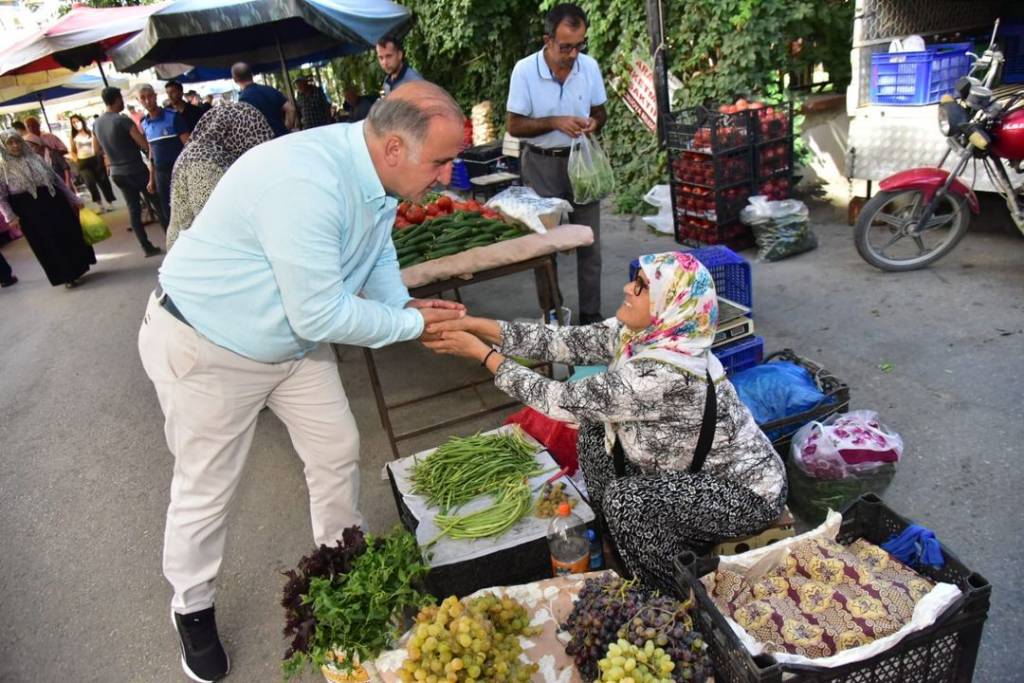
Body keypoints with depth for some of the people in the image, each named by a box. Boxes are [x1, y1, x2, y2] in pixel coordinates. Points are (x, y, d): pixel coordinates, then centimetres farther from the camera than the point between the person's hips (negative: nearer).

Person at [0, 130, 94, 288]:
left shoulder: (35, 158, 8)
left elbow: (57, 179, 13)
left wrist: (73, 199, 11)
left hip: (53, 204, 3)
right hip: (30, 212, -3)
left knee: (70, 237, 8)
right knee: (48, 245, 4)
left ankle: (77, 268, 25)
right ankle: (66, 276, 14)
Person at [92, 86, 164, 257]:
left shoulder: (96, 124, 6)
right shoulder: (123, 120, -17)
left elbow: (99, 149, 18)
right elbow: (145, 145, -19)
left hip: (116, 173, 6)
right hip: (136, 170, -6)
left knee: (133, 209, 8)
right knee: (158, 204, 4)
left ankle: (147, 247, 7)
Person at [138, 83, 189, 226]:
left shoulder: (173, 116, -9)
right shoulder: (145, 124, 8)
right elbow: (151, 152, 14)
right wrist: (151, 179, 13)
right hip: (160, 173, 5)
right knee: (168, 212, 11)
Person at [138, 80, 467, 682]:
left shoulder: (378, 176, -8)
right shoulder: (306, 182, -37)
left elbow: (378, 252, 9)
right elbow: (321, 315, -34)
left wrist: (406, 305, -10)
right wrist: (413, 324, -21)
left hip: (294, 338, 8)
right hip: (205, 346, -7)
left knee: (338, 451, 13)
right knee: (206, 487, 9)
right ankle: (193, 607, 35)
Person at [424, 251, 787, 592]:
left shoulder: (665, 372, -37)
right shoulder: (638, 331, -13)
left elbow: (567, 402, -31)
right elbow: (562, 340, -12)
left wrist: (482, 353, -24)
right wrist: (474, 325, -19)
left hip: (748, 490, -8)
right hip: (702, 467, 8)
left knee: (627, 500, -25)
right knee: (595, 428, 0)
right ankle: (615, 541, 19)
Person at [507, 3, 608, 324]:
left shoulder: (590, 66, -2)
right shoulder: (524, 70, -11)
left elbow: (600, 111, 10)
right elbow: (514, 126, -9)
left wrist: (594, 122, -13)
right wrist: (555, 122, -21)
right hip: (541, 165, -2)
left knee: (589, 242, 4)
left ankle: (591, 313, 16)